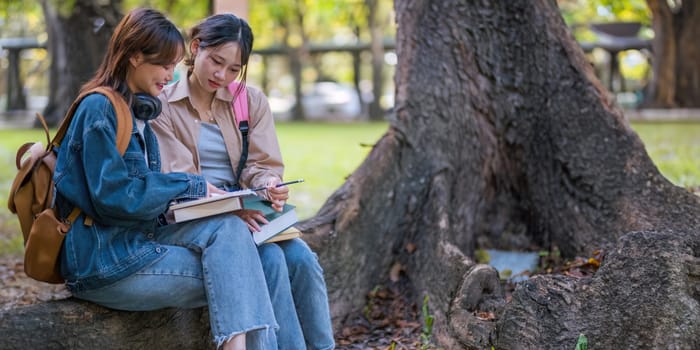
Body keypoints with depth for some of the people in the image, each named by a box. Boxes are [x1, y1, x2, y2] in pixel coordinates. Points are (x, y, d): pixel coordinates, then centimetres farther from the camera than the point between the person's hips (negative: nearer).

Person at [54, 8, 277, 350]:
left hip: (135, 241, 8)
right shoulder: (99, 110, -12)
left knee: (227, 226, -17)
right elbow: (114, 197, -18)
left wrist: (199, 194, -2)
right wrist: (191, 186, -11)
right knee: (234, 276, -16)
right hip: (101, 262, -8)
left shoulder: (137, 113, 17)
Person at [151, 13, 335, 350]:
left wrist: (270, 187, -23)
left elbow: (263, 166, 4)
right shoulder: (162, 105, -1)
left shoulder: (253, 101, 11)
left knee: (302, 258, -25)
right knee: (271, 259, -30)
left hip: (246, 213, 4)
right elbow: (178, 180, -10)